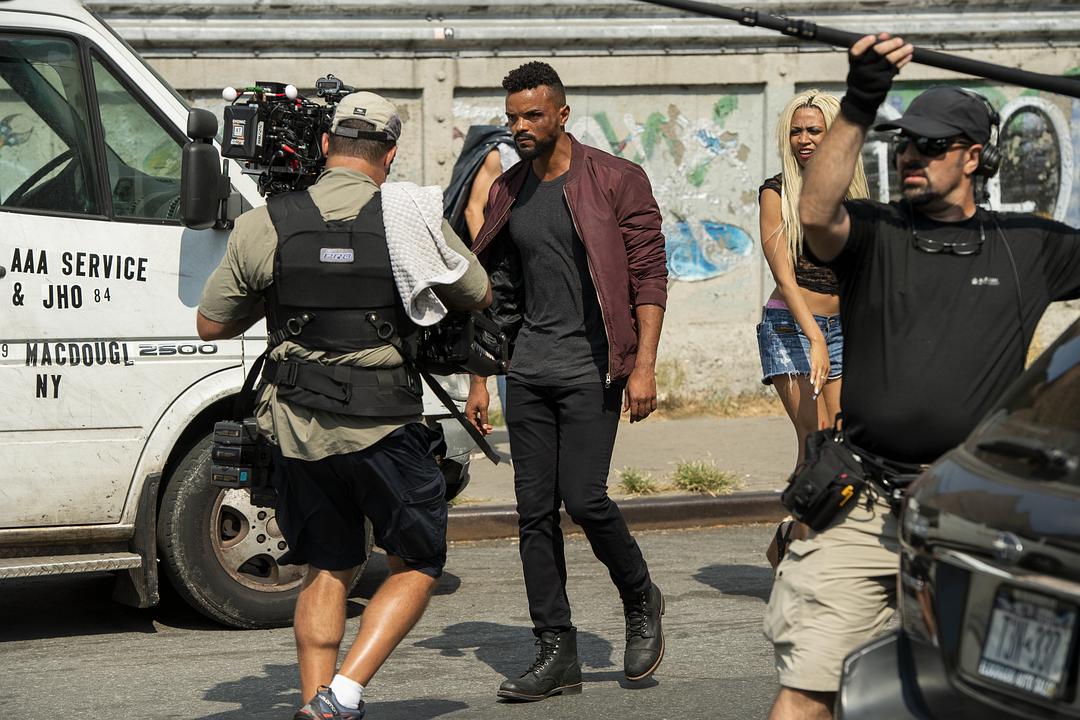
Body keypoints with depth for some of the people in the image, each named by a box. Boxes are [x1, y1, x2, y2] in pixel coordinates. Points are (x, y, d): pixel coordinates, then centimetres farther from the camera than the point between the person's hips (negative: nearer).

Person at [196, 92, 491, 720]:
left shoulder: (264, 226, 0)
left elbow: (211, 326, 10)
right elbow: (478, 297, 11)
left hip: (297, 429, 3)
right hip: (384, 430, -3)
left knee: (327, 571, 19)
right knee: (417, 567, 11)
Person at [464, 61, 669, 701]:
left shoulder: (616, 181, -3)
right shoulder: (506, 194, 12)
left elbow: (650, 276, -6)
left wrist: (644, 366, -14)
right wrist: (479, 378, 14)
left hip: (591, 365, -5)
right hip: (529, 371, 5)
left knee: (583, 497, -14)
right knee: (535, 509, 1)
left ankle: (642, 602, 13)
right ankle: (557, 652, 7)